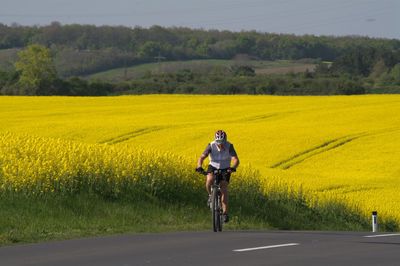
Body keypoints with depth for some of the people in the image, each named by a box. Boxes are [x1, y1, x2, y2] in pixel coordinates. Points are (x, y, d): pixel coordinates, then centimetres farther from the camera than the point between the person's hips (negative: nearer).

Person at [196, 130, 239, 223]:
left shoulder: (229, 146, -24)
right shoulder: (211, 146, -22)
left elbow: (236, 159, -33)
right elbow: (202, 157, -29)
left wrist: (233, 167, -55)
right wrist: (199, 166, -49)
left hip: (225, 169, 0)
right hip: (213, 167, 0)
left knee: (224, 189, -15)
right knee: (209, 180, -32)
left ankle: (225, 213, -8)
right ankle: (211, 195, -2)